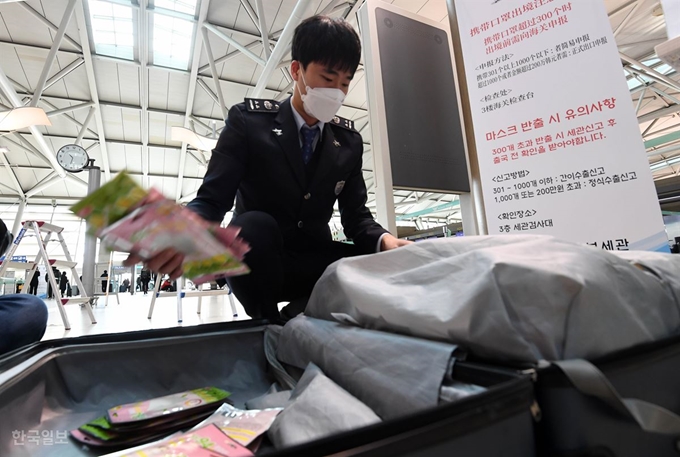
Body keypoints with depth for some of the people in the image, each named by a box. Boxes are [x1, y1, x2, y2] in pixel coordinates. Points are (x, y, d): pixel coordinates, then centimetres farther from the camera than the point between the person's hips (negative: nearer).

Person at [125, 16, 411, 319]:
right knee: (254, 225, -36)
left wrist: (384, 240, -23)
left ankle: (300, 314, 0)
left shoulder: (349, 141, 3)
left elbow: (355, 215, 1)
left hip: (312, 263, 4)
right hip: (253, 261, -3)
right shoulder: (247, 120, -7)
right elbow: (211, 200, -14)